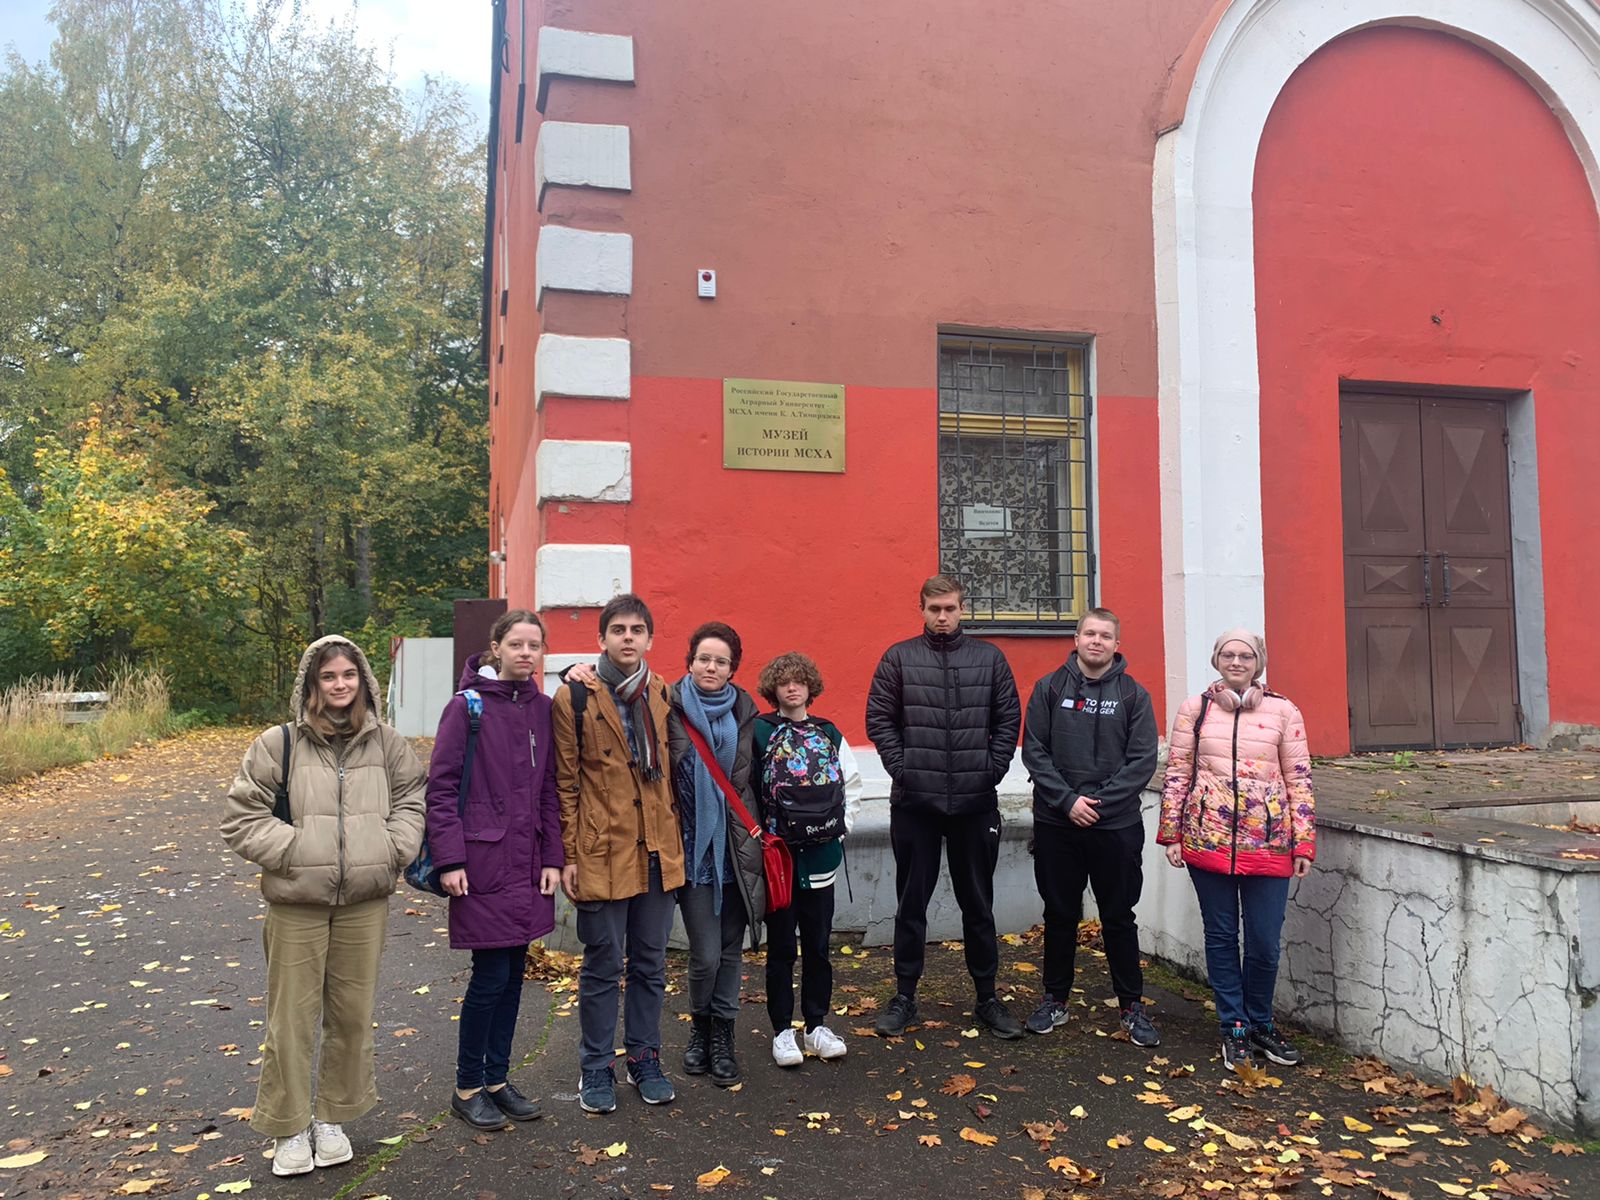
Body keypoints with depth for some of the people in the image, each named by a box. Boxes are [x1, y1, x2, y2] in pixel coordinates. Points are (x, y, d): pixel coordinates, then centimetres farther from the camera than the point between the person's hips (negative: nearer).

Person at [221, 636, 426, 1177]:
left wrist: (392, 849, -3)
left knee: (353, 1016, 11)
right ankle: (289, 1129, 24)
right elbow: (242, 818, -3)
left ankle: (332, 1119, 30)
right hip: (297, 904, -2)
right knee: (292, 1019, 6)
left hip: (365, 903, 2)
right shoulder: (277, 745, -4)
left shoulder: (387, 744, 4)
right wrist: (295, 849, -12)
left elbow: (411, 800, 12)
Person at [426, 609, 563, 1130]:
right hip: (482, 862, -5)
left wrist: (552, 858, 5)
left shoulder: (542, 708, 7)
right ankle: (467, 1088, 17)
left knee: (513, 973, 12)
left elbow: (549, 789, 10)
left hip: (526, 863, 6)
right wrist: (449, 859, -13)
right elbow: (441, 787, -8)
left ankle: (496, 1079, 27)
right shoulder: (467, 706, -8)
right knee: (491, 975, -2)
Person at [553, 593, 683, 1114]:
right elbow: (565, 783, -5)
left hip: (658, 852, 4)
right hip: (601, 853, -4)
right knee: (602, 966, 7)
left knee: (650, 964, 13)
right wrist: (568, 855, -7)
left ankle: (644, 1058, 29)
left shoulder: (664, 695, 8)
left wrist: (675, 841, 11)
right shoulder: (575, 697, -6)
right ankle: (596, 1068, 23)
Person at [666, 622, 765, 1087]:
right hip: (694, 848, -3)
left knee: (731, 950, 10)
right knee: (705, 955, -2)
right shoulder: (672, 710, -5)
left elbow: (753, 782, 13)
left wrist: (756, 839, 12)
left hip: (737, 850, 3)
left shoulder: (745, 712, 5)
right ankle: (700, 1028, 25)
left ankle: (722, 1038, 26)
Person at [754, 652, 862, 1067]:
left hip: (820, 856, 3)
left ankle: (817, 1026, 23)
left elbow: (853, 784, 13)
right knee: (781, 947, 6)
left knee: (818, 945, 10)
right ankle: (782, 1030, 18)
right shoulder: (759, 732, -3)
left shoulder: (829, 733, 7)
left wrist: (841, 825, 4)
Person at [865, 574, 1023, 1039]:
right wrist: (901, 768, -8)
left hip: (976, 803, 1)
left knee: (978, 904, 12)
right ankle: (904, 996, 21)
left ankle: (987, 997, 24)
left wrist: (992, 769, -4)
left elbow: (1009, 719, 5)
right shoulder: (899, 658, 1)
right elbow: (879, 718, 0)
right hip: (914, 802, -1)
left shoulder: (989, 658, 5)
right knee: (911, 904, 9)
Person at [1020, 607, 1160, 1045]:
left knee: (1119, 918, 8)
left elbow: (1143, 760, -4)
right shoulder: (1050, 688, 2)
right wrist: (1067, 800, -12)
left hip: (1116, 825, 0)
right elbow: (1034, 751, -2)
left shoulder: (1134, 694, 1)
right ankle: (1055, 999, 25)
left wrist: (1099, 802, -13)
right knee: (1060, 915, 11)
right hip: (1056, 823, 1)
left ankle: (1132, 1006, 21)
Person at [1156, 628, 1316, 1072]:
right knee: (1221, 936, 8)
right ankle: (1234, 1028, 22)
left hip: (1268, 843, 0)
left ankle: (1259, 1023, 26)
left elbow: (1299, 780, 6)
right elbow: (1176, 773, 6)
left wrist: (1304, 841, 2)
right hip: (1208, 840, 0)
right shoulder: (1195, 708, 5)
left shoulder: (1284, 712, 5)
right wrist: (1171, 832, 2)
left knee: (1264, 941, 4)